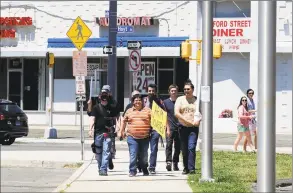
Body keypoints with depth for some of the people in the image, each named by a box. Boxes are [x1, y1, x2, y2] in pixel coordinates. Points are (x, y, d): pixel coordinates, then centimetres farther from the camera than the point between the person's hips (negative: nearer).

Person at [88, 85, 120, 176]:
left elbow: (116, 118, 16)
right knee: (98, 152, 8)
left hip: (108, 133, 0)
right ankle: (100, 168, 23)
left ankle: (103, 169, -13)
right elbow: (92, 119, -3)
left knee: (106, 151, -10)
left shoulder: (112, 108, 8)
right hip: (98, 132, 0)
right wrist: (90, 129, -15)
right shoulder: (96, 107, 4)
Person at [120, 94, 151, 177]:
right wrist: (122, 131, 23)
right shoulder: (129, 111, 10)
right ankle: (132, 171, -4)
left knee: (144, 155, 9)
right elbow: (124, 121, 21)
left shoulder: (147, 110, 5)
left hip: (145, 137, 0)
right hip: (132, 137, 0)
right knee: (133, 154, -7)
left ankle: (145, 170, 26)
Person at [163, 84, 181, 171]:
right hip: (169, 127, -2)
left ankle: (175, 163, 15)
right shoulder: (165, 102, 5)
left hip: (179, 127, 2)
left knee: (177, 146, 6)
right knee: (169, 144, -13)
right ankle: (169, 162, -20)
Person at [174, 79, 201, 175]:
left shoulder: (197, 100, 6)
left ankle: (191, 168, -18)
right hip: (183, 127, 2)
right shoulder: (180, 99, 5)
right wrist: (189, 122, -12)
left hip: (193, 128, -2)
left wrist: (198, 121, -15)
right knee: (184, 149, 5)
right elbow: (176, 113, -7)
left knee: (191, 148, -15)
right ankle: (186, 168, 16)